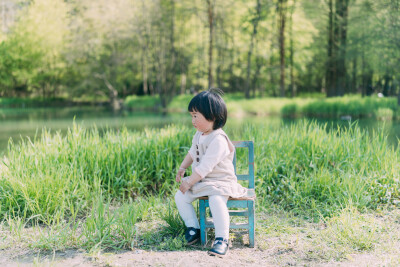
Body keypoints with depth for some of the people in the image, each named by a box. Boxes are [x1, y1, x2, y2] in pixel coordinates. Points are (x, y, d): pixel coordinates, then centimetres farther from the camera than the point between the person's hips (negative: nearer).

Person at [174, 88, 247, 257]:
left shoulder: (218, 140, -24)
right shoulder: (199, 134, 6)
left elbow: (205, 167, -27)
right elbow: (192, 152, 25)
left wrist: (189, 182, -22)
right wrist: (182, 169, 16)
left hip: (221, 181, -9)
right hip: (200, 180, 9)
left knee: (216, 199, -35)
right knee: (179, 197, -4)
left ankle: (222, 239, -25)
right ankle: (193, 227, 11)